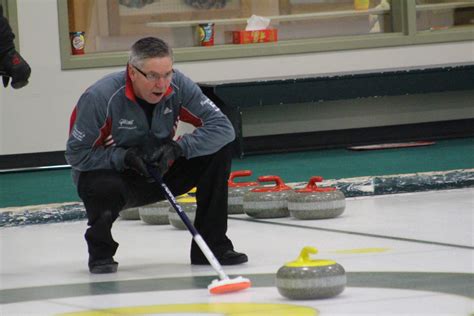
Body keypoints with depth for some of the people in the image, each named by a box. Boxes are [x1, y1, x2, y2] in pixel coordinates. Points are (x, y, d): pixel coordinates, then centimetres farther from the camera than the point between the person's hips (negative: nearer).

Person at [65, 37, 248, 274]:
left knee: (219, 153, -16)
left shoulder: (178, 86, -17)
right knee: (104, 189, -40)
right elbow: (76, 154, -20)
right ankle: (100, 252, -5)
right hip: (112, 173, -4)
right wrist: (124, 157, -31)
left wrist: (178, 147, -33)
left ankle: (211, 245, -6)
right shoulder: (100, 97, -26)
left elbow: (223, 127, -20)